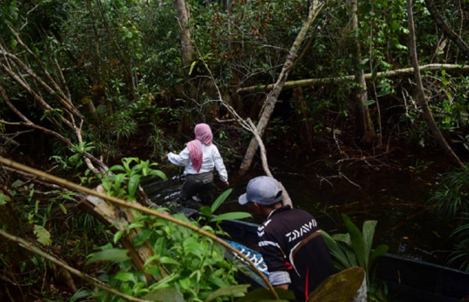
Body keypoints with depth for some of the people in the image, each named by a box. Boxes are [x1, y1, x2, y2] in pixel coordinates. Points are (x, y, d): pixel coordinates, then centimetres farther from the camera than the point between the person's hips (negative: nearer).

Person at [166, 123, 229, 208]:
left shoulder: (191, 146, -12)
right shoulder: (212, 148, -2)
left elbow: (180, 160, -9)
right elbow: (219, 164, 0)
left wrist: (170, 155, 8)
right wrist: (224, 178, 9)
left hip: (193, 179, -3)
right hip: (208, 178, 3)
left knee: (183, 199, 14)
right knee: (206, 201, 23)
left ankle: (193, 205, -13)